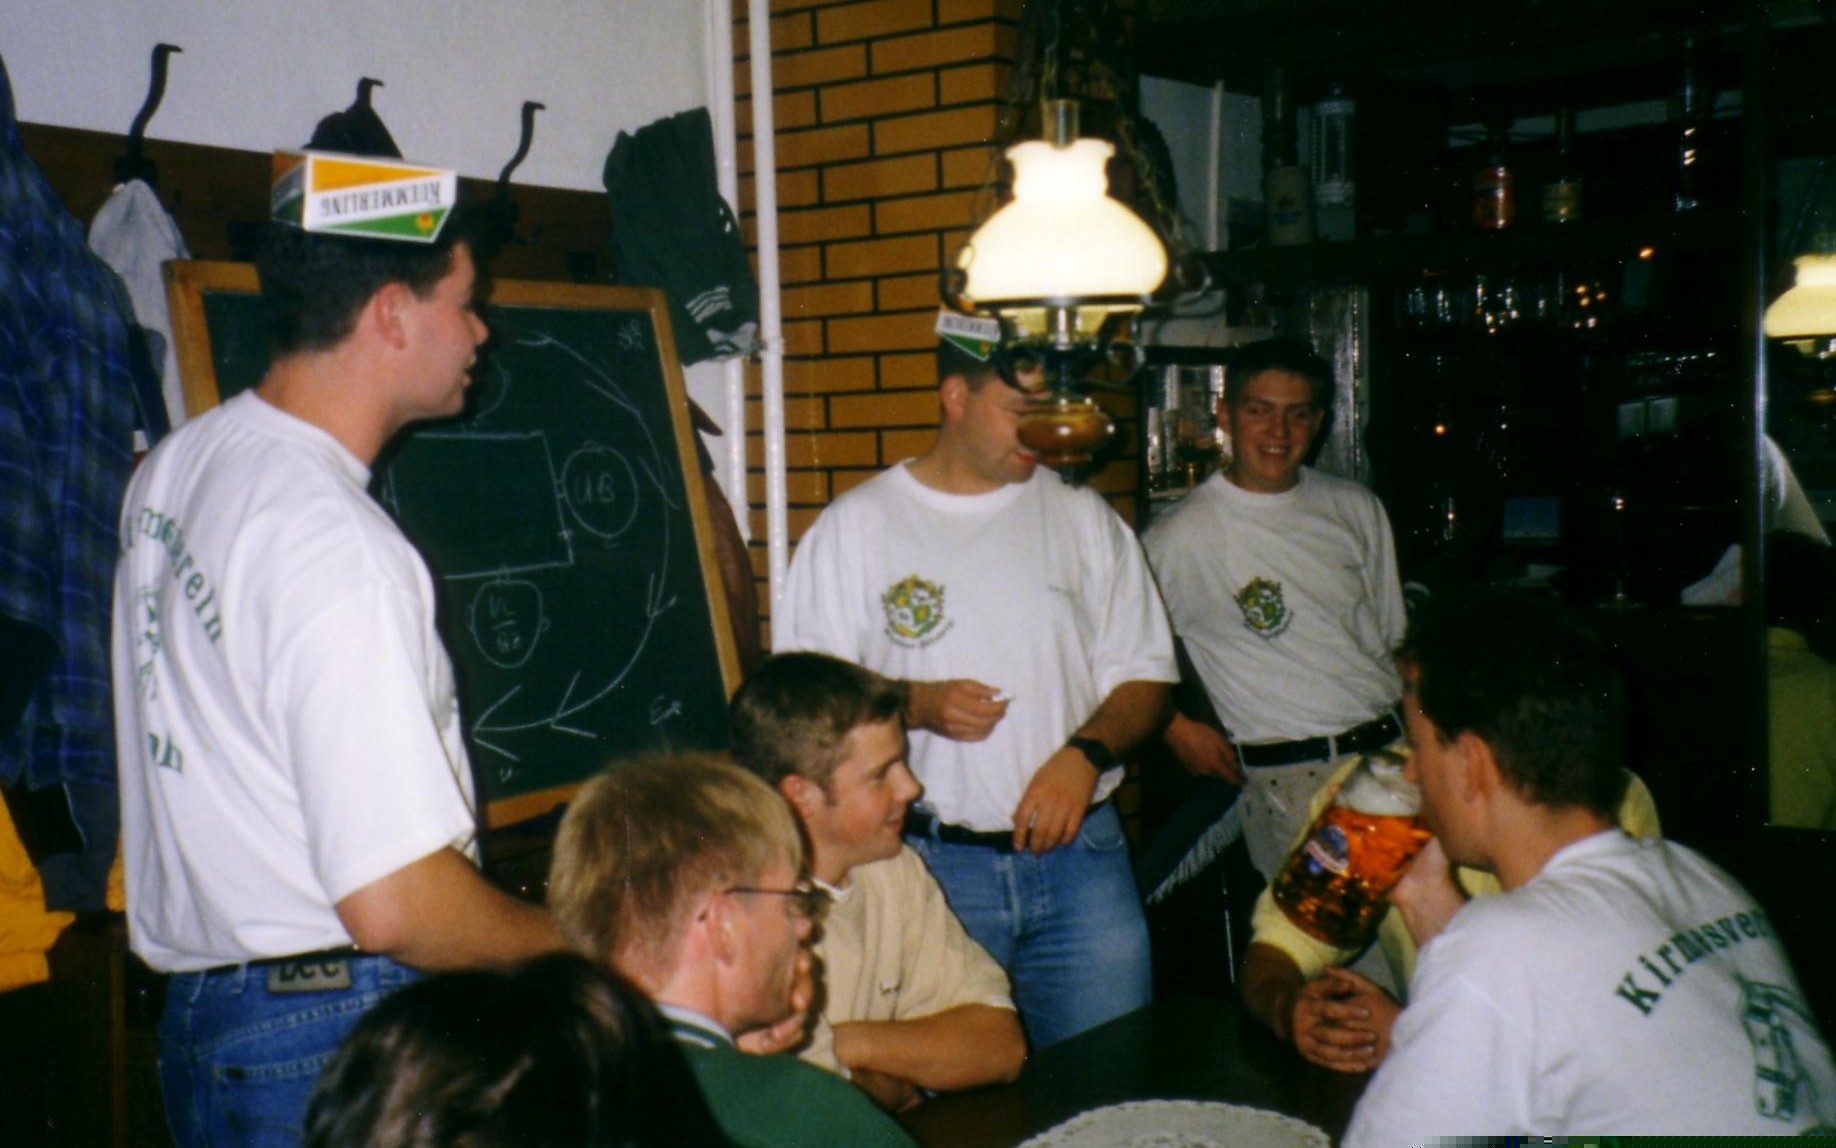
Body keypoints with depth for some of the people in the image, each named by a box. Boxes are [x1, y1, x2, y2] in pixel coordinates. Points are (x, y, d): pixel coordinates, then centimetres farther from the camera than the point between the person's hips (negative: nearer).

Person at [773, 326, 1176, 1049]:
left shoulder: (1084, 518, 9)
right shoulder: (854, 527, 2)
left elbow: (1145, 677, 9)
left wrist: (1086, 752, -10)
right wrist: (917, 704, -16)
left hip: (1080, 851, 2)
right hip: (930, 862, -2)